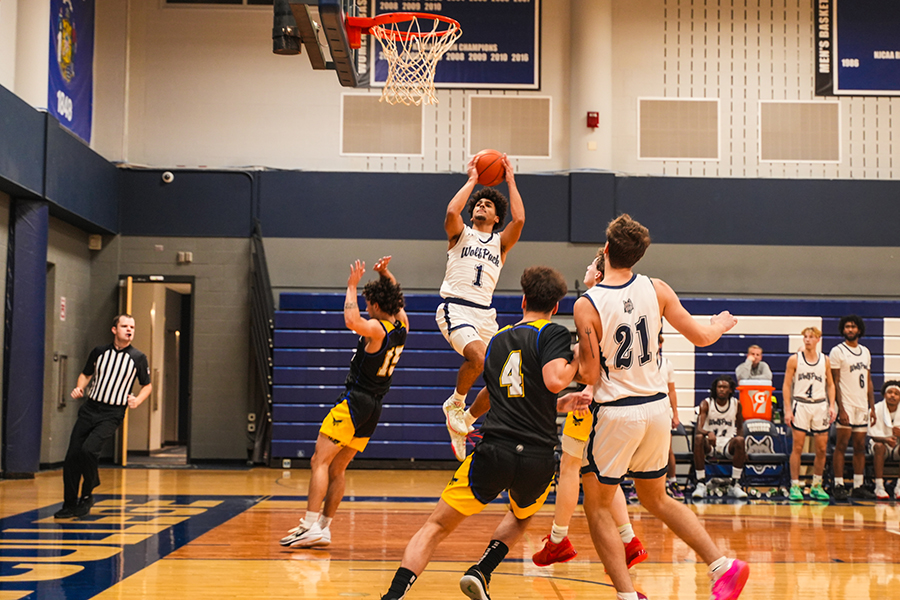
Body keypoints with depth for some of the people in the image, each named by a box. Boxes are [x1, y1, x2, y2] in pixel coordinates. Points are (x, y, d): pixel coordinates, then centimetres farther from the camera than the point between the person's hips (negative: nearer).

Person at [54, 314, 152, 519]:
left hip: (112, 414, -3)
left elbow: (147, 385, 10)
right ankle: (69, 505, 11)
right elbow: (86, 374, 20)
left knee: (88, 449, -24)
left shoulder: (138, 358, 0)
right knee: (72, 456, -2)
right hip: (89, 408, 3)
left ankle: (87, 495, -1)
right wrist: (79, 388, -1)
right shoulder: (99, 352, 6)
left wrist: (137, 400, -9)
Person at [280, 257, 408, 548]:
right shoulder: (401, 325, 8)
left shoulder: (377, 328, -16)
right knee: (337, 468, 13)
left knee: (320, 461, -11)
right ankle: (323, 528, 14)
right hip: (374, 407, 9)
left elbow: (352, 321, -37)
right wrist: (385, 273, 9)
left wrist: (352, 286, -24)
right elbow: (394, 296, 26)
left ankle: (311, 526, -20)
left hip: (355, 402, -9)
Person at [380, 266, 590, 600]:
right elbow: (554, 381, -16)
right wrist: (578, 360, 2)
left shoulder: (498, 339, 20)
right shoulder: (553, 333, 2)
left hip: (493, 452, 2)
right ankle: (481, 572, 9)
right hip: (538, 457, -1)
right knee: (521, 517, 31)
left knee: (437, 527, 7)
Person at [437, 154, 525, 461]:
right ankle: (455, 404, -3)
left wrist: (510, 179, 2)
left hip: (485, 313, 4)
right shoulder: (460, 234, 11)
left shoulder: (501, 242, 17)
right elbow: (452, 211, -11)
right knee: (479, 357, -29)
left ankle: (463, 421, 20)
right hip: (455, 307, -4)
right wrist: (472, 180, -1)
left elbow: (519, 219, -3)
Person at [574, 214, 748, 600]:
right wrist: (722, 324, 24)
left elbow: (590, 374, -12)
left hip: (617, 411, -5)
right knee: (656, 499, 23)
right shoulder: (656, 289, -2)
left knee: (597, 506, 10)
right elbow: (700, 337, 3)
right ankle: (722, 565, 13)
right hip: (657, 407, 5)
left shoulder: (587, 305, -14)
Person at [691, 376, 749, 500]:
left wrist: (743, 449, -5)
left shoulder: (736, 404, 2)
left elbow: (740, 429, 11)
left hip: (728, 444, 1)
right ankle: (701, 484, -31)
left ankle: (735, 485, -22)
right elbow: (698, 429, -18)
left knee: (740, 440, -32)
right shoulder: (706, 404, -6)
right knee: (698, 438, -34)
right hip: (710, 444, -1)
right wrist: (708, 433, -42)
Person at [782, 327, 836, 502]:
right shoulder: (794, 359, 0)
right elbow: (786, 385, -1)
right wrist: (788, 409, -9)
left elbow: (830, 385, 13)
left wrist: (832, 405, 0)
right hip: (800, 405, -3)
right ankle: (795, 486, 2)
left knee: (822, 449, 3)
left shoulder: (825, 360, 8)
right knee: (797, 447, -4)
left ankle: (817, 486, 16)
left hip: (820, 405, 3)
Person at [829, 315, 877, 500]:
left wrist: (872, 407, 10)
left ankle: (858, 486, 11)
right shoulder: (837, 351, -3)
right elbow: (834, 383, -8)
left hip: (862, 406, 6)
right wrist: (840, 409, -16)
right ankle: (838, 485, -3)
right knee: (841, 446, -6)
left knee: (860, 447, 7)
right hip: (846, 405, -6)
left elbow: (868, 382, 17)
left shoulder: (865, 352, 15)